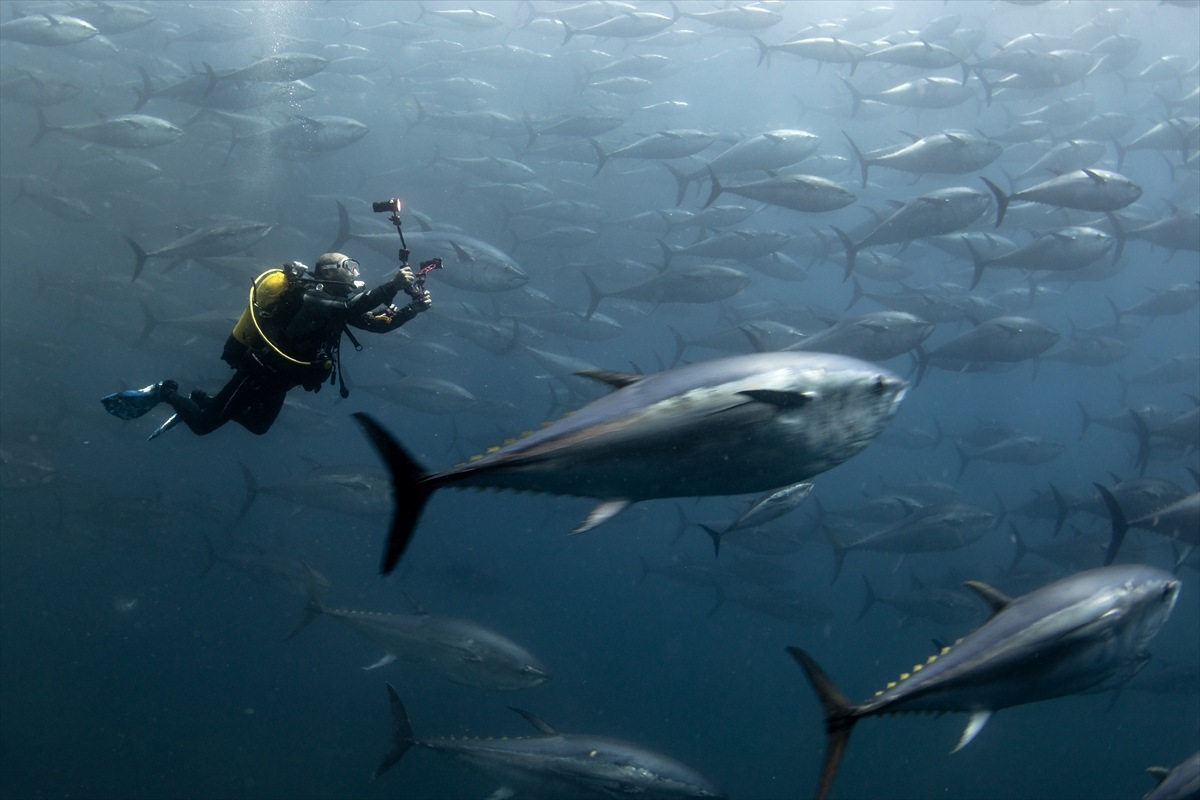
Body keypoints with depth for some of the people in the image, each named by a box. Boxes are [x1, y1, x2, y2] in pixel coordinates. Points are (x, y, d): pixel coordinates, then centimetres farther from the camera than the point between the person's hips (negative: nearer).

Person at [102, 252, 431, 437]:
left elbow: (380, 322, 1)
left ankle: (198, 399, 40)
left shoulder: (332, 301, 1)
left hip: (275, 380, 10)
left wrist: (413, 307, -13)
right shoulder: (310, 299, -27)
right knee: (203, 424, -2)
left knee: (257, 426, 29)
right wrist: (392, 286, -48)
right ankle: (163, 393, 21)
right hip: (258, 374, -10)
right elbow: (352, 308, -45)